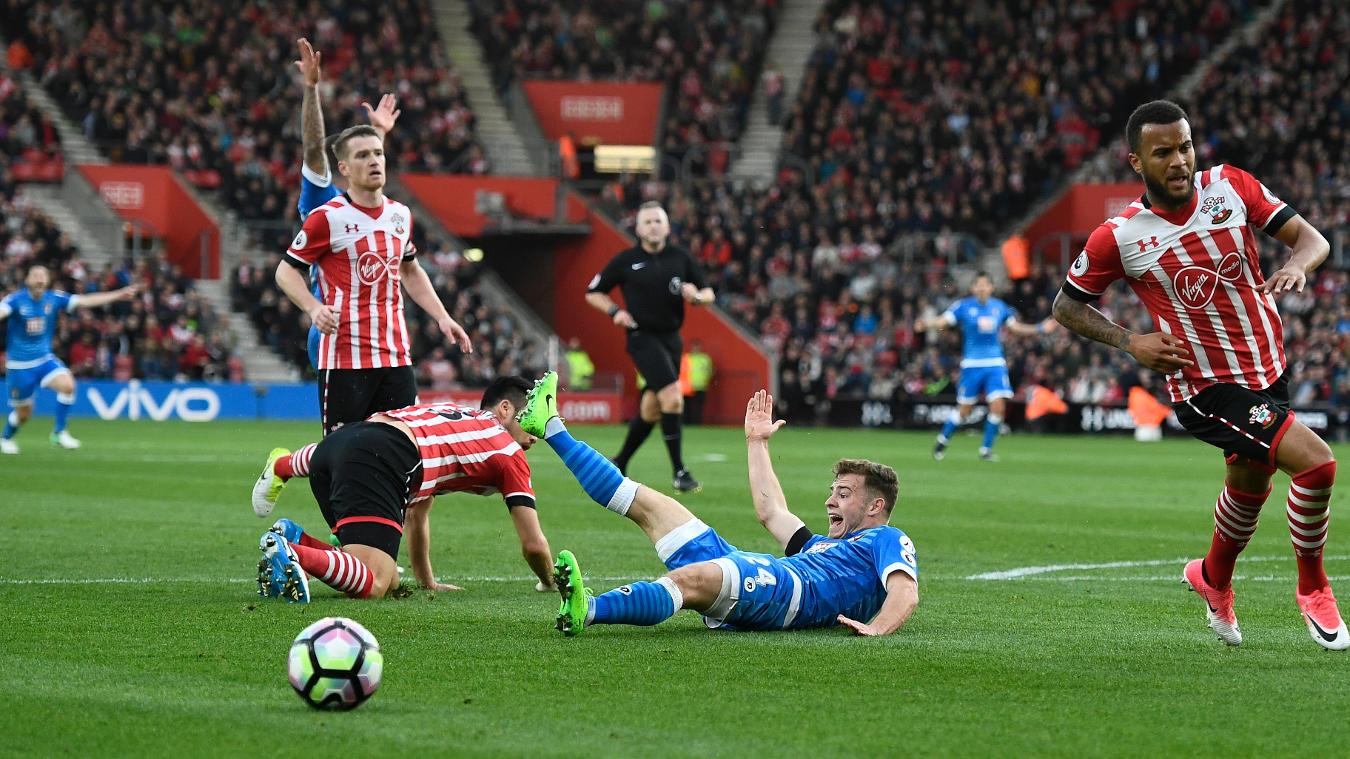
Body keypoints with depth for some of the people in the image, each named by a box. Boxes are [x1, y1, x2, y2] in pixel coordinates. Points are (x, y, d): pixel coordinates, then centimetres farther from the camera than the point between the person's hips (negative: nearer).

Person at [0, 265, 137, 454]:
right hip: (19, 365, -3)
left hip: (45, 359, 3)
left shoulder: (54, 298, -3)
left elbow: (85, 301, -2)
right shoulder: (16, 299, -15)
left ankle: (59, 433, -8)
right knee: (23, 413, 6)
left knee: (67, 385, -25)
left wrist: (118, 295, -5)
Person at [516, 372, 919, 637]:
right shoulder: (826, 545, 40)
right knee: (649, 504, 18)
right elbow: (771, 512, 50)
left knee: (688, 577, -40)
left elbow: (905, 591, -6)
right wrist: (756, 442, 55)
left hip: (793, 586, -9)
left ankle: (586, 609, -64)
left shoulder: (887, 540, 15)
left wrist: (877, 628, -29)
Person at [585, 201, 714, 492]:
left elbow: (708, 293, 11)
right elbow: (593, 293, 8)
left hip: (672, 338, 5)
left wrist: (696, 296, -12)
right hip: (643, 337, -5)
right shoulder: (626, 260, -2)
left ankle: (619, 464, 30)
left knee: (651, 410, 11)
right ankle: (679, 473, -17)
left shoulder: (681, 258, 6)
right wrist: (615, 311, -9)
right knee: (672, 398, -20)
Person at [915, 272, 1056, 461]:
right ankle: (942, 440, 28)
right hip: (972, 365, -3)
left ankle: (986, 449, 5)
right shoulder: (963, 306, -5)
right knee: (965, 409, 3)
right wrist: (927, 324, -36)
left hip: (995, 364, 3)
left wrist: (1040, 328, 13)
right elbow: (943, 321, -16)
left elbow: (1015, 328, 19)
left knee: (998, 406, -11)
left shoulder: (1000, 307, 5)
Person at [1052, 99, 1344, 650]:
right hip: (1208, 391, -5)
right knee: (1315, 462, -21)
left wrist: (1296, 264, -28)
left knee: (1250, 486, 25)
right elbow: (1066, 305, 1)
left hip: (1270, 370, 5)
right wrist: (1130, 342, -13)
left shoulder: (1230, 186, -6)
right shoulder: (1118, 237, -14)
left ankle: (1213, 580, 55)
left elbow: (1312, 238, -4)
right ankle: (1313, 587, 3)